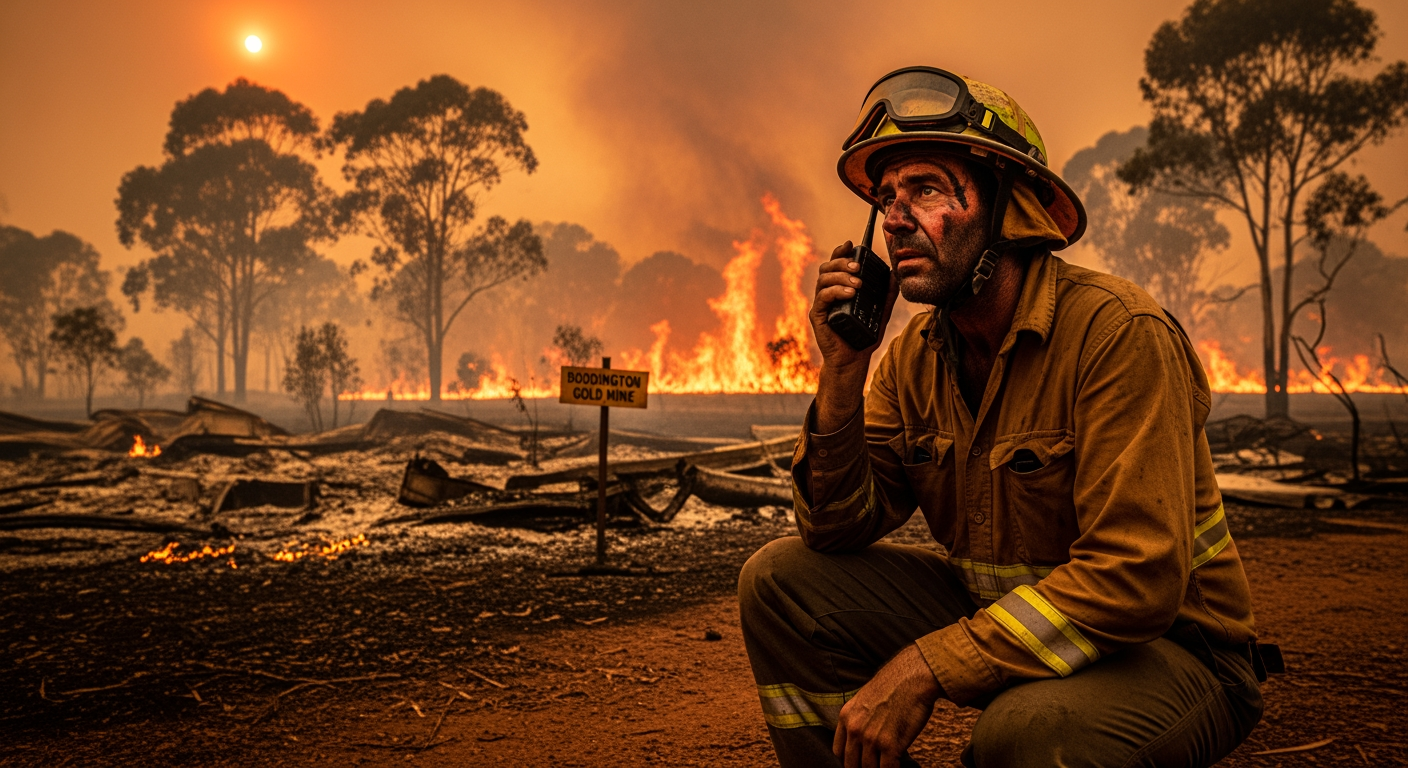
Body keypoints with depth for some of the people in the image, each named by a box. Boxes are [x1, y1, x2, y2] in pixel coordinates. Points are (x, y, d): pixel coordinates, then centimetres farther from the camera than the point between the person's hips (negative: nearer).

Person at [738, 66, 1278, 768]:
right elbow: (839, 531, -4)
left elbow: (1136, 580, -28)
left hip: (1167, 647, -5)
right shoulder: (914, 355, -2)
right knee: (780, 581, -7)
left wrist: (927, 666, -28)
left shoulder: (1117, 330, -22)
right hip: (994, 612, 6)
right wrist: (842, 377, -19)